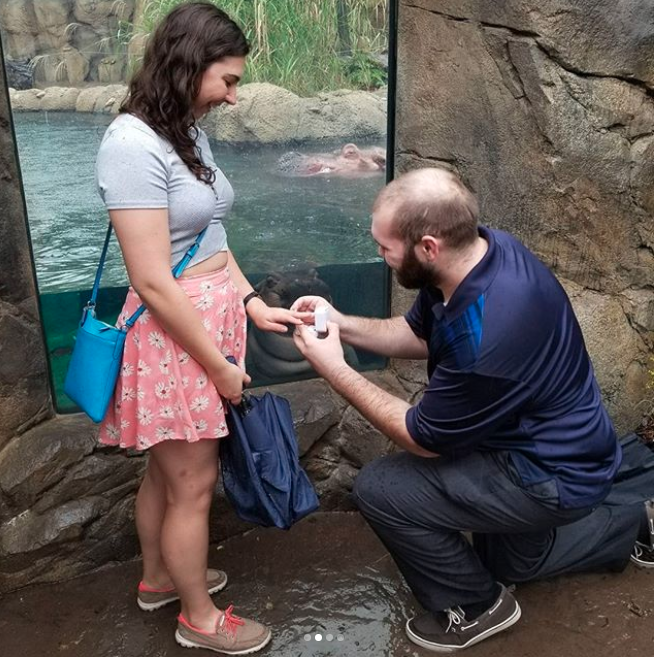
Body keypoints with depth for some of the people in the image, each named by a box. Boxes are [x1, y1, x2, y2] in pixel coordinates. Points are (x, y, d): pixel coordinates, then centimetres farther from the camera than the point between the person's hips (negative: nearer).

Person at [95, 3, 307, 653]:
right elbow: (153, 283, -22)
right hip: (171, 335, -8)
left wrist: (253, 304, 1)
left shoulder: (188, 131, 6)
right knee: (194, 484, 9)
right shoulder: (133, 144, -21)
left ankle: (159, 578, 47)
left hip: (210, 318, 8)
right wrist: (219, 367, -15)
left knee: (167, 470, 24)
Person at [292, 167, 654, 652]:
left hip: (555, 474, -9)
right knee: (514, 562, 31)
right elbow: (419, 334, 4)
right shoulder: (479, 249, -13)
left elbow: (423, 438, -23)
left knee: (379, 488, -15)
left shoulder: (484, 337, -40)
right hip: (558, 445, 9)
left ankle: (475, 605, 8)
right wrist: (341, 324, -10)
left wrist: (334, 369, -19)